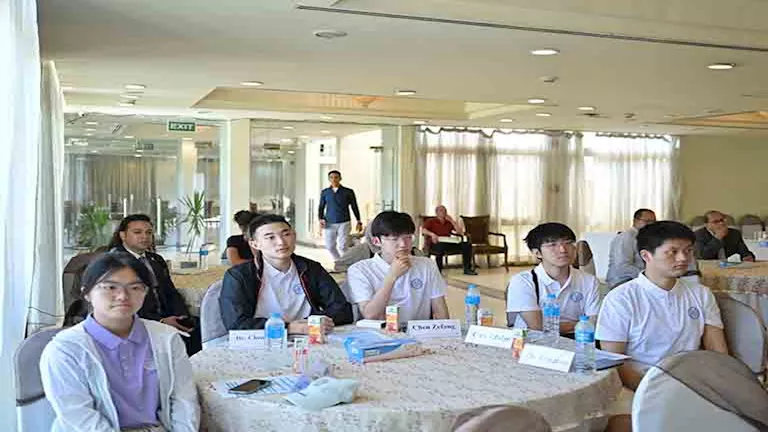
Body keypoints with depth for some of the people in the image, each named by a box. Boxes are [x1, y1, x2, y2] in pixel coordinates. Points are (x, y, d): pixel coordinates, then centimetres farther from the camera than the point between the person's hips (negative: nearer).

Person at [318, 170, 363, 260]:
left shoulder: (348, 192, 3)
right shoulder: (325, 192, 8)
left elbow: (354, 207, 10)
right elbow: (321, 207, 13)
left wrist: (359, 222, 9)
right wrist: (321, 219, -4)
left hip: (344, 223, -2)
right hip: (329, 224, 2)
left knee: (342, 246, -11)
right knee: (330, 247, 4)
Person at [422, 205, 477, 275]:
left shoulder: (449, 222, 23)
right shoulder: (430, 221, 12)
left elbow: (460, 232, 12)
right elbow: (423, 230, -8)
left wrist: (452, 221, 6)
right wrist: (432, 234, -28)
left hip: (448, 243, 4)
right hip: (434, 244, -4)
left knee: (467, 244, -15)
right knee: (441, 246, -42)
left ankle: (467, 268, -13)